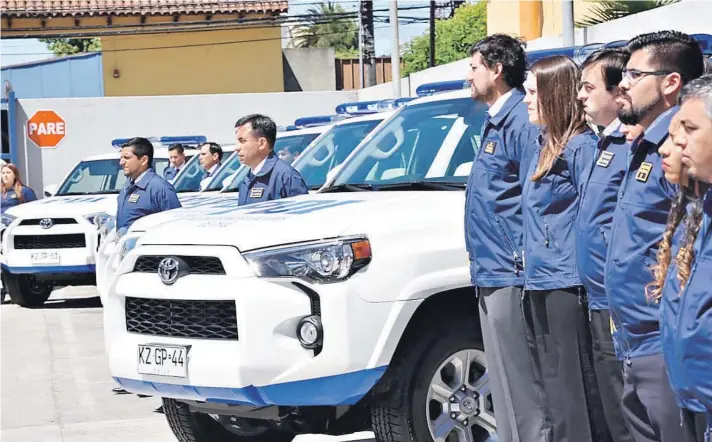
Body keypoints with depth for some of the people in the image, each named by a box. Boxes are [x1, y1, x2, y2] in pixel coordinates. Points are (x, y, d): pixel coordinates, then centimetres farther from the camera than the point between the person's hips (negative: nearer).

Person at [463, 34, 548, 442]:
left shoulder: (522, 121, -14)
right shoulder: (495, 121, 17)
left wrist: (524, 259, -20)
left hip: (508, 272, -11)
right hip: (492, 272, 11)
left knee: (519, 382, -6)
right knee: (506, 380, 15)